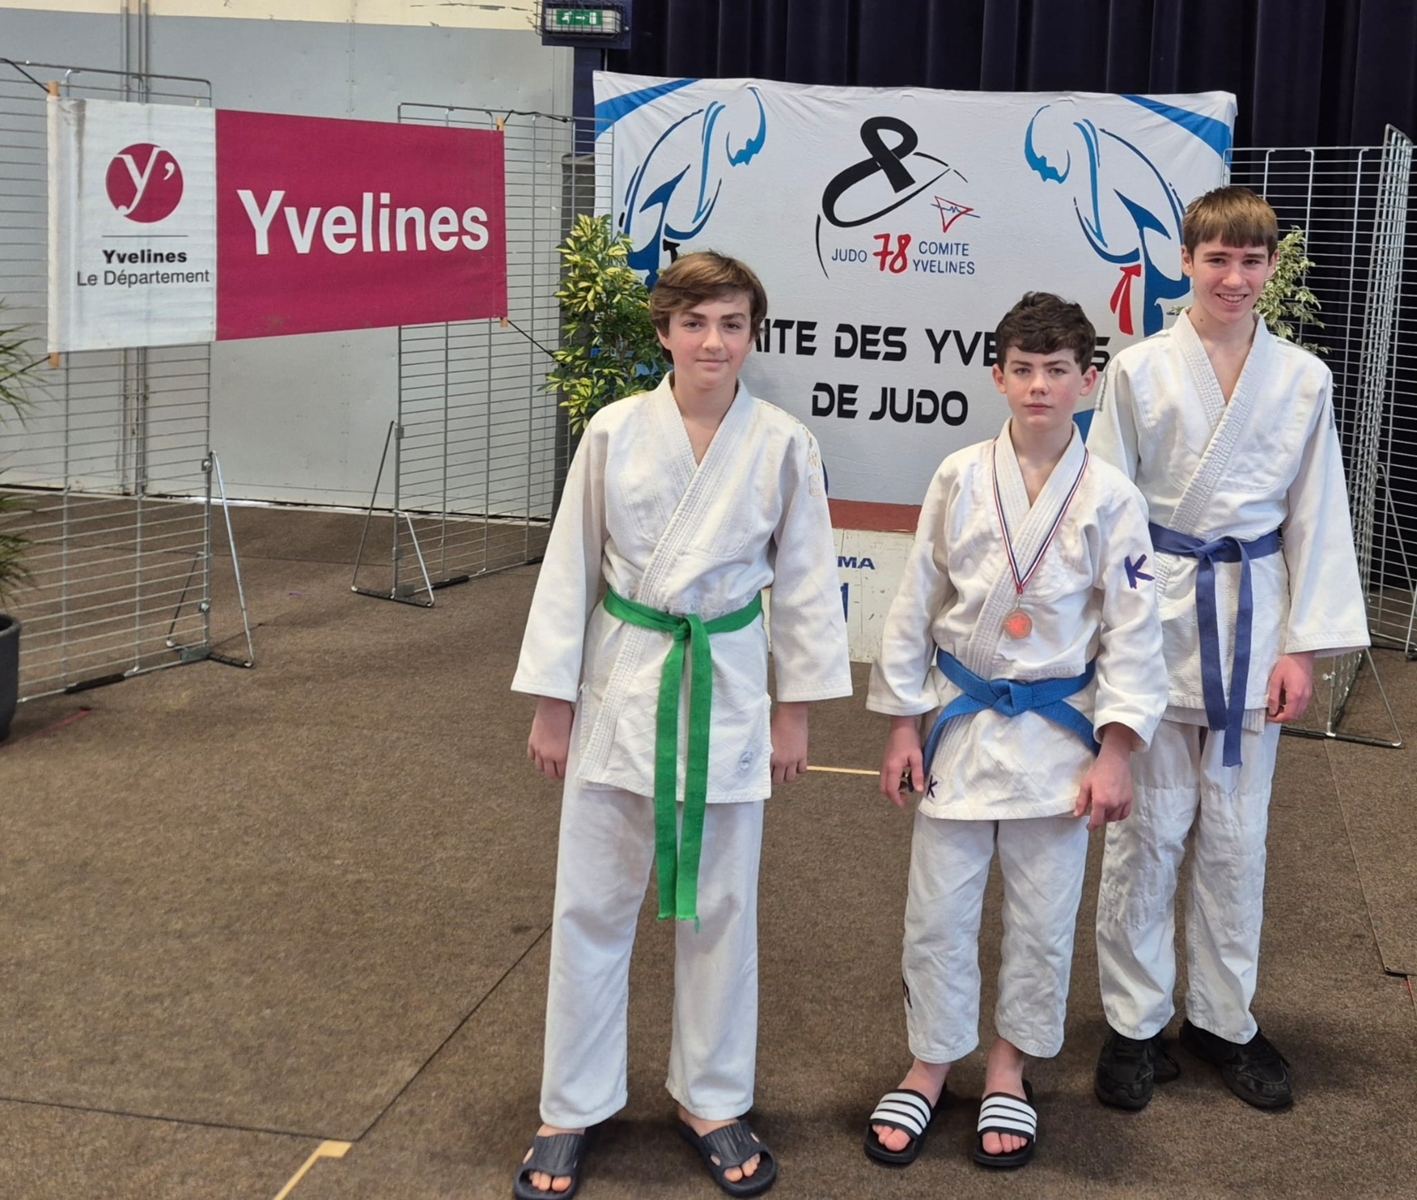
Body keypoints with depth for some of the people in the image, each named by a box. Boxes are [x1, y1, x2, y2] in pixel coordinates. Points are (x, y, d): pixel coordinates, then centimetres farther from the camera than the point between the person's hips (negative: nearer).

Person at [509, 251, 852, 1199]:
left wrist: (797, 713, 3)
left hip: (727, 687, 0)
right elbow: (570, 569, -1)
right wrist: (552, 703, 0)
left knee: (720, 906, 11)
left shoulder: (783, 445, -6)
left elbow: (805, 580, 2)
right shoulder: (615, 432, -6)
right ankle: (573, 1109, 24)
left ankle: (712, 1100, 30)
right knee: (592, 903, 8)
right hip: (621, 683, 0)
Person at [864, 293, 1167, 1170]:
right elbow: (917, 605, 1)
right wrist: (903, 724, 2)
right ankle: (930, 1067, 28)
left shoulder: (1111, 498, -8)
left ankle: (1010, 1069, 31)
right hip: (962, 723, 1)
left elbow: (1133, 633, -4)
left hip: (1056, 730, 0)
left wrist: (1115, 753, -6)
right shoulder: (960, 481, -6)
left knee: (1043, 918, 11)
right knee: (938, 912, 8)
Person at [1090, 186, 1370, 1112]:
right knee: (1148, 831, 4)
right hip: (1156, 615, -2)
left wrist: (1304, 646, 0)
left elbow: (1316, 516, 5)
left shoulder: (1303, 379, 3)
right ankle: (1136, 1023, 19)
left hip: (1252, 618, 2)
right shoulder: (1140, 370, -4)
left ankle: (1224, 1018, 27)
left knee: (1236, 833, 11)